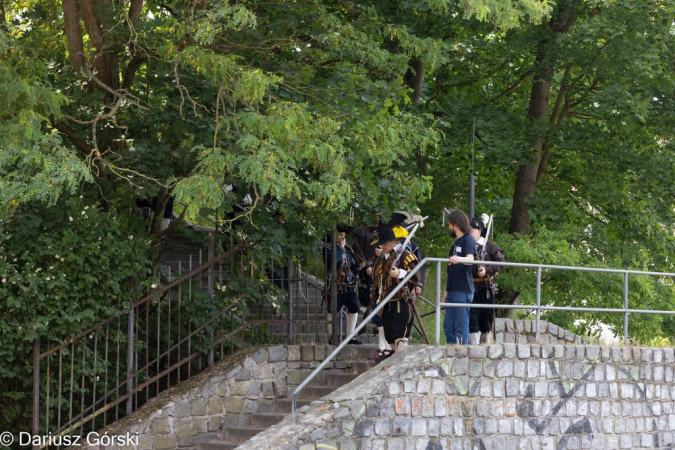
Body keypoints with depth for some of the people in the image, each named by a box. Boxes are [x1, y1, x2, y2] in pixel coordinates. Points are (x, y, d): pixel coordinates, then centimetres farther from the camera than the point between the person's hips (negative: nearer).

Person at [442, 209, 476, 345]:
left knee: (461, 326, -8)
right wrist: (447, 290, 23)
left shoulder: (468, 239, -6)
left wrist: (458, 259, -44)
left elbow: (470, 259, -24)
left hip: (463, 291, -9)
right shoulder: (456, 243, 21)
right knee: (448, 326, 10)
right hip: (453, 290, 9)